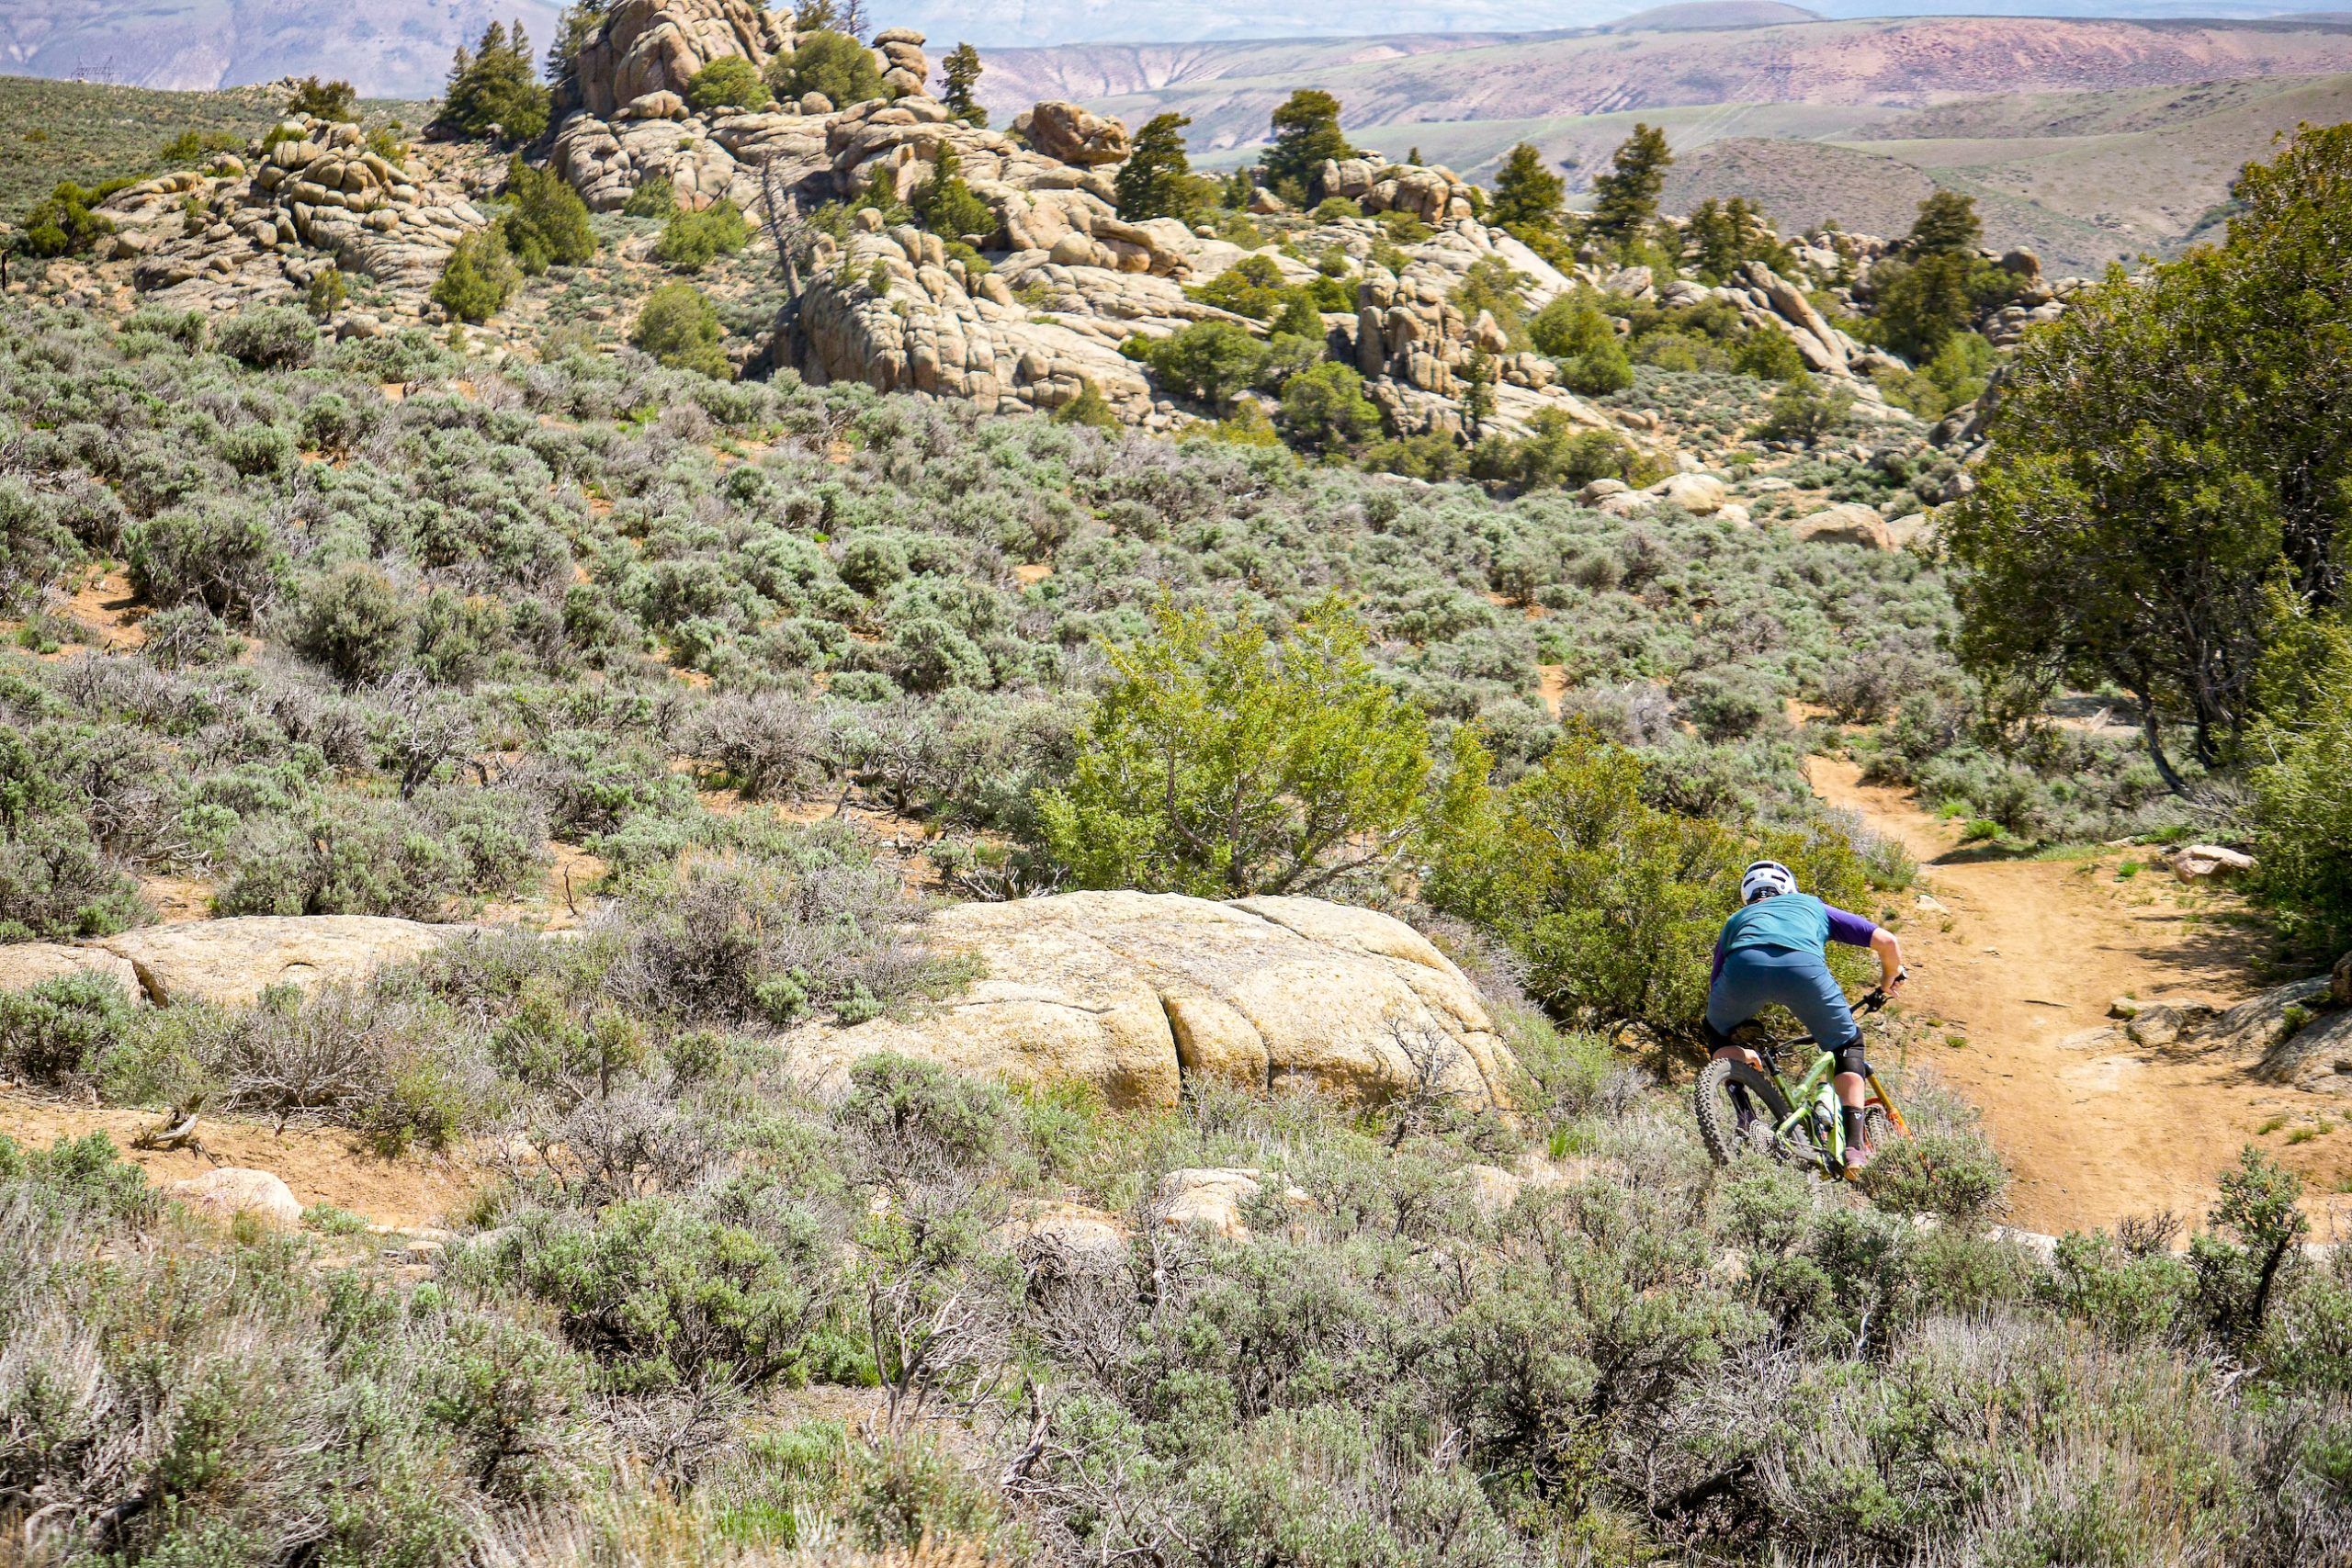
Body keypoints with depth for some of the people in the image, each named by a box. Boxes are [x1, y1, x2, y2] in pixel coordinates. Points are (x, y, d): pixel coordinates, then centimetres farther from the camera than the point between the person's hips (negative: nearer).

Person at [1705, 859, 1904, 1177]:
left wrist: (1740, 1054, 57)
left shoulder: (1737, 920, 43)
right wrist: (1889, 983, 54)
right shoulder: (1814, 906, 41)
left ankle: (1744, 1111, 13)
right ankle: (1855, 1145, 13)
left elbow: (1715, 990, 44)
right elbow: (1887, 941, 33)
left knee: (1718, 1032, 33)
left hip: (1745, 964, 1)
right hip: (1803, 965, -1)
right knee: (1848, 1046, 25)